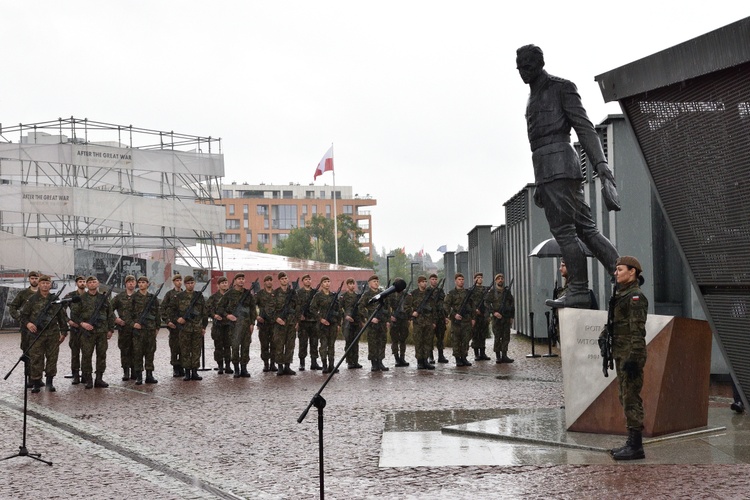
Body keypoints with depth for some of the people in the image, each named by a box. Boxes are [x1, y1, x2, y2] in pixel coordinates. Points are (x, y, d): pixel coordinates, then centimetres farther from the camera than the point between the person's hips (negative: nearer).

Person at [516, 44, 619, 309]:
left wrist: (601, 165, -20)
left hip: (559, 163, -9)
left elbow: (585, 128, -10)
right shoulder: (534, 97, 25)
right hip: (545, 168, 9)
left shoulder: (561, 88, -1)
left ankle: (578, 290, -9)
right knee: (585, 227, 4)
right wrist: (540, 185, 25)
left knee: (563, 229, -11)